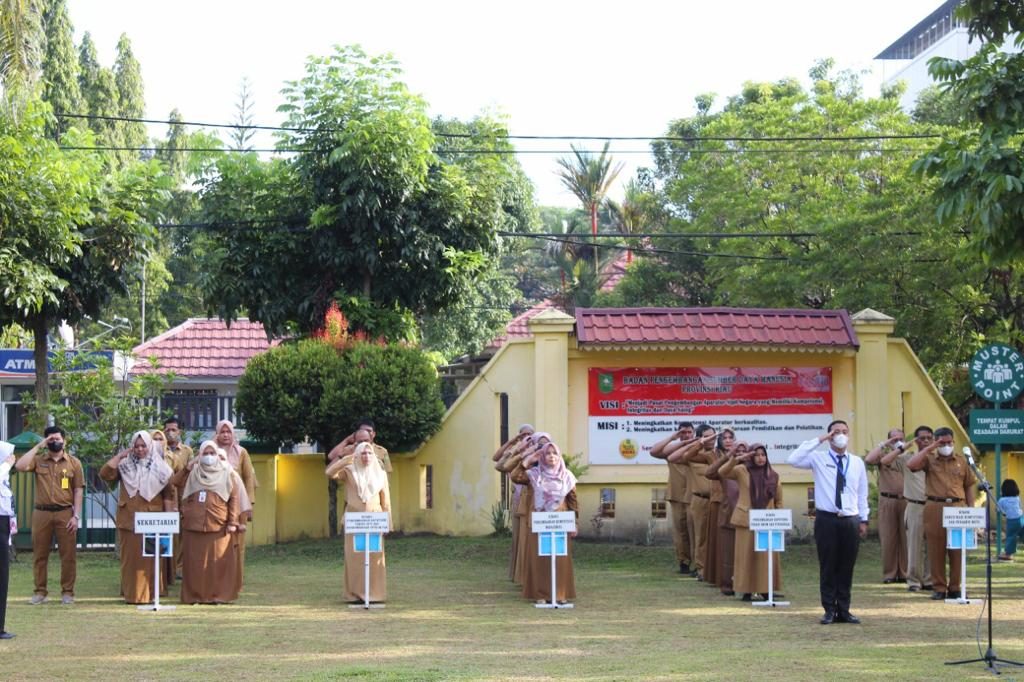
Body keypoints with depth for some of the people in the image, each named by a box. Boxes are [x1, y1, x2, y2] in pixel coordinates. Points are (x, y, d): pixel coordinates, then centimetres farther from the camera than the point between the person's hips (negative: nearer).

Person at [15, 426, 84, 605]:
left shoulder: (74, 462, 6)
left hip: (65, 513, -1)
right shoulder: (38, 460, 7)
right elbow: (20, 466, -12)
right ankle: (40, 592, 11)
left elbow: (78, 490, 3)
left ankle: (67, 592, 5)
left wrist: (76, 516, -5)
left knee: (68, 555, -1)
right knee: (39, 554, 4)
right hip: (42, 513, 1)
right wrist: (38, 446, -7)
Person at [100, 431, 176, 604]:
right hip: (129, 518, 1)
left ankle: (149, 593, 5)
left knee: (150, 558, 0)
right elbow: (105, 474, -5)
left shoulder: (160, 468, 4)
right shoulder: (124, 466, 8)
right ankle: (131, 594, 7)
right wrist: (120, 455, -4)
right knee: (130, 557, 3)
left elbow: (168, 494, 3)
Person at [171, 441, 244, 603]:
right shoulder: (193, 473, 14)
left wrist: (233, 523, -7)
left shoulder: (227, 474, 6)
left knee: (219, 561, -3)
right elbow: (173, 483, 4)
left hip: (219, 526, -2)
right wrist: (187, 467, -4)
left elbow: (234, 499, 1)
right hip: (194, 525, 2)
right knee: (195, 561, 2)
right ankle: (195, 595, 7)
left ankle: (219, 595, 2)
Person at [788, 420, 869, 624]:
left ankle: (844, 610, 15)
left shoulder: (857, 462, 10)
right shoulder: (818, 458, 0)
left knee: (847, 568, 7)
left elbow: (862, 494, 14)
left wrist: (864, 520, 11)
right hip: (826, 519, -3)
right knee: (828, 567, 2)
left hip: (851, 521, 3)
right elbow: (793, 460, -17)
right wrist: (818, 440, -15)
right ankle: (830, 611, 10)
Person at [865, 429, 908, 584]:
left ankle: (904, 573, 7)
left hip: (905, 501, 1)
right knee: (888, 537, 0)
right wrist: (883, 444, -8)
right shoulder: (883, 455, 8)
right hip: (887, 501, -1)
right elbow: (868, 460, -11)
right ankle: (889, 574, 5)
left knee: (905, 538, 1)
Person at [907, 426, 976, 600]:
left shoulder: (961, 460, 12)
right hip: (934, 507, -1)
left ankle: (955, 587, 9)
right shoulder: (929, 458, 7)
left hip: (957, 507, 1)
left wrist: (971, 509, 6)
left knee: (957, 550, 1)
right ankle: (939, 588, 6)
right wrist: (929, 448, -7)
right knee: (936, 550, 0)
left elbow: (969, 486, 14)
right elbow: (911, 465, -11)